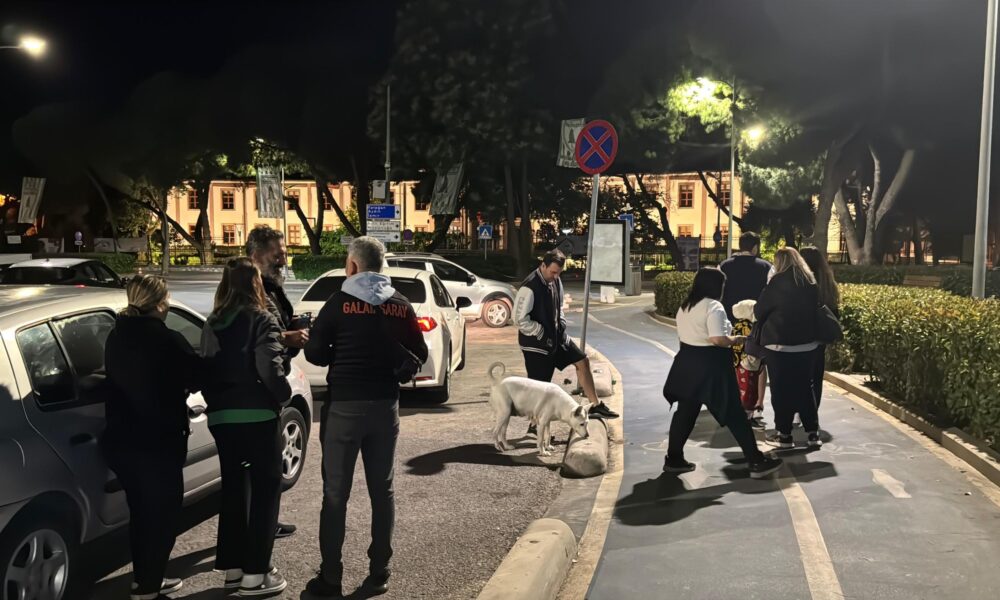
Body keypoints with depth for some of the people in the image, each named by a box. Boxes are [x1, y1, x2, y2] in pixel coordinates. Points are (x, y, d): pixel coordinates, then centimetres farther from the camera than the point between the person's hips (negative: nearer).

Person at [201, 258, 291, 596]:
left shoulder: (212, 325, 8)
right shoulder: (261, 320, -10)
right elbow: (269, 369, -19)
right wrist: (284, 396, -3)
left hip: (221, 416, 6)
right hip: (257, 415, -6)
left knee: (233, 489, 16)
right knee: (264, 491, 3)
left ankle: (232, 567, 23)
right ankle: (255, 574, 5)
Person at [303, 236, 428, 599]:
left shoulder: (340, 302, -7)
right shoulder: (401, 305, 4)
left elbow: (314, 354, -4)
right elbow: (418, 356, 6)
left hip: (344, 404, -3)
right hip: (385, 404, 4)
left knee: (336, 492, 4)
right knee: (382, 490, 12)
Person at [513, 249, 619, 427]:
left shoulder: (556, 282, 3)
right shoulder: (529, 287, -24)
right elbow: (519, 318, -24)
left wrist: (561, 324, 3)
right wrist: (542, 334, -18)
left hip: (557, 337, 8)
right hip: (537, 343, -8)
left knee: (582, 361, 10)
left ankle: (595, 405, 22)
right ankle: (534, 425, 17)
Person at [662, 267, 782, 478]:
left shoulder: (685, 306, 11)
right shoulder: (713, 307, -16)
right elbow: (718, 339, -24)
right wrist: (737, 339, -8)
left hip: (687, 361, 8)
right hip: (710, 365, -8)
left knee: (685, 411, 13)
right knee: (733, 414, -1)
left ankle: (673, 459, 17)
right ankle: (756, 461, 5)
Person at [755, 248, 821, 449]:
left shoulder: (779, 281, -11)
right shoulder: (810, 282, 7)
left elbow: (760, 310, -4)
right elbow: (814, 309, 15)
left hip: (779, 345, -6)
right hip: (807, 344, 6)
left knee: (781, 390, 3)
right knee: (805, 388, 14)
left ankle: (784, 435, 8)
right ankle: (813, 433, 15)